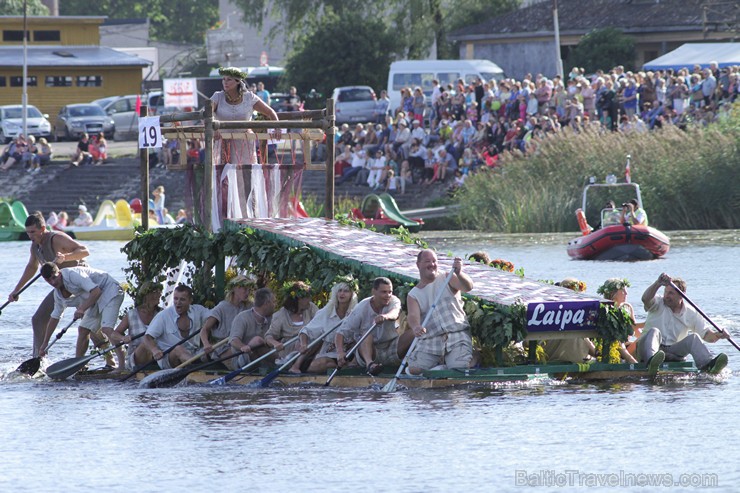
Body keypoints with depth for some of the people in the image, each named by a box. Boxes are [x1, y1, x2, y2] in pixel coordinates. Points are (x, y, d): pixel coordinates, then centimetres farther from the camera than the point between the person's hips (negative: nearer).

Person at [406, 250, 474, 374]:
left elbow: (468, 287, -11)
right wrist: (416, 327, -31)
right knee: (414, 369, -17)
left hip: (457, 336, -2)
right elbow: (413, 315, -6)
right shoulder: (413, 295, 11)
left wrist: (459, 274, -33)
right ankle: (440, 365, 11)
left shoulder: (447, 279, 7)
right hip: (429, 341, 2)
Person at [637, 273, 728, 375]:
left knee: (693, 337, -20)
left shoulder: (690, 313, 9)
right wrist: (658, 283, -35)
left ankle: (708, 366, -49)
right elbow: (645, 299, -19)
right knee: (654, 332, -33)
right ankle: (652, 361, -69)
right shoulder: (658, 303, 5)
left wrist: (718, 335, -16)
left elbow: (705, 335, 6)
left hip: (673, 353, 2)